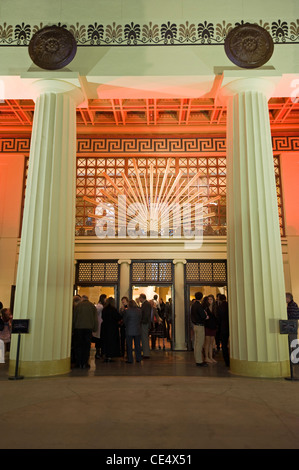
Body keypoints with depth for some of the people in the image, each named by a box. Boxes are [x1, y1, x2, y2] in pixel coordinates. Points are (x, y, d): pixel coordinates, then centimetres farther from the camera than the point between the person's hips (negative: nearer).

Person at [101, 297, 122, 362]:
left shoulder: (104, 309, 0)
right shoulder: (113, 309, -16)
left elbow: (103, 318, 10)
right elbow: (118, 318, -13)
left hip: (104, 327, 5)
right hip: (112, 327, -5)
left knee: (105, 341, 14)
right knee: (111, 341, 3)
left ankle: (105, 356, 19)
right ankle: (109, 357, 4)